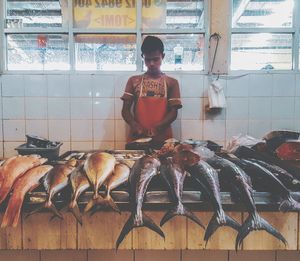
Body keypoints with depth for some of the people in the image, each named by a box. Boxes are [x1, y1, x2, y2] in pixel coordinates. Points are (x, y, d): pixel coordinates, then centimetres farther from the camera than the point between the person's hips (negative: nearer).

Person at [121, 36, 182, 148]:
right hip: (137, 137, 1)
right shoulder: (134, 81, 10)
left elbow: (173, 112, 0)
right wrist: (134, 124, -15)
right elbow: (125, 110, 6)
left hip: (163, 137, 0)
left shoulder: (171, 82, 8)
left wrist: (157, 127, -17)